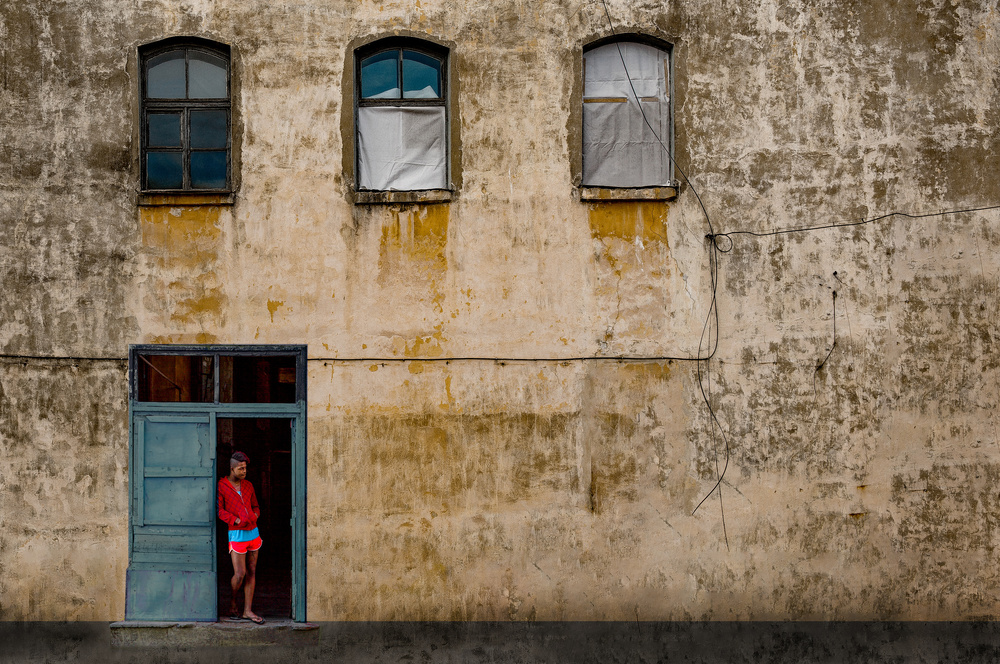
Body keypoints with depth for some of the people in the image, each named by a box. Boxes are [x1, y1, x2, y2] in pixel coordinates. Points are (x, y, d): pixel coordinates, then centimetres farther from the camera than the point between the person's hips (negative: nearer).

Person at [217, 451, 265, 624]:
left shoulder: (248, 485, 12)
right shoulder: (221, 486, -5)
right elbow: (219, 510, -10)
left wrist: (255, 516, -2)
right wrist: (237, 520, -18)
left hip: (253, 532, 6)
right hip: (237, 534, -6)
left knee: (251, 572, 4)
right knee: (240, 574, -8)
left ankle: (247, 611, 7)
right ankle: (232, 605, 17)